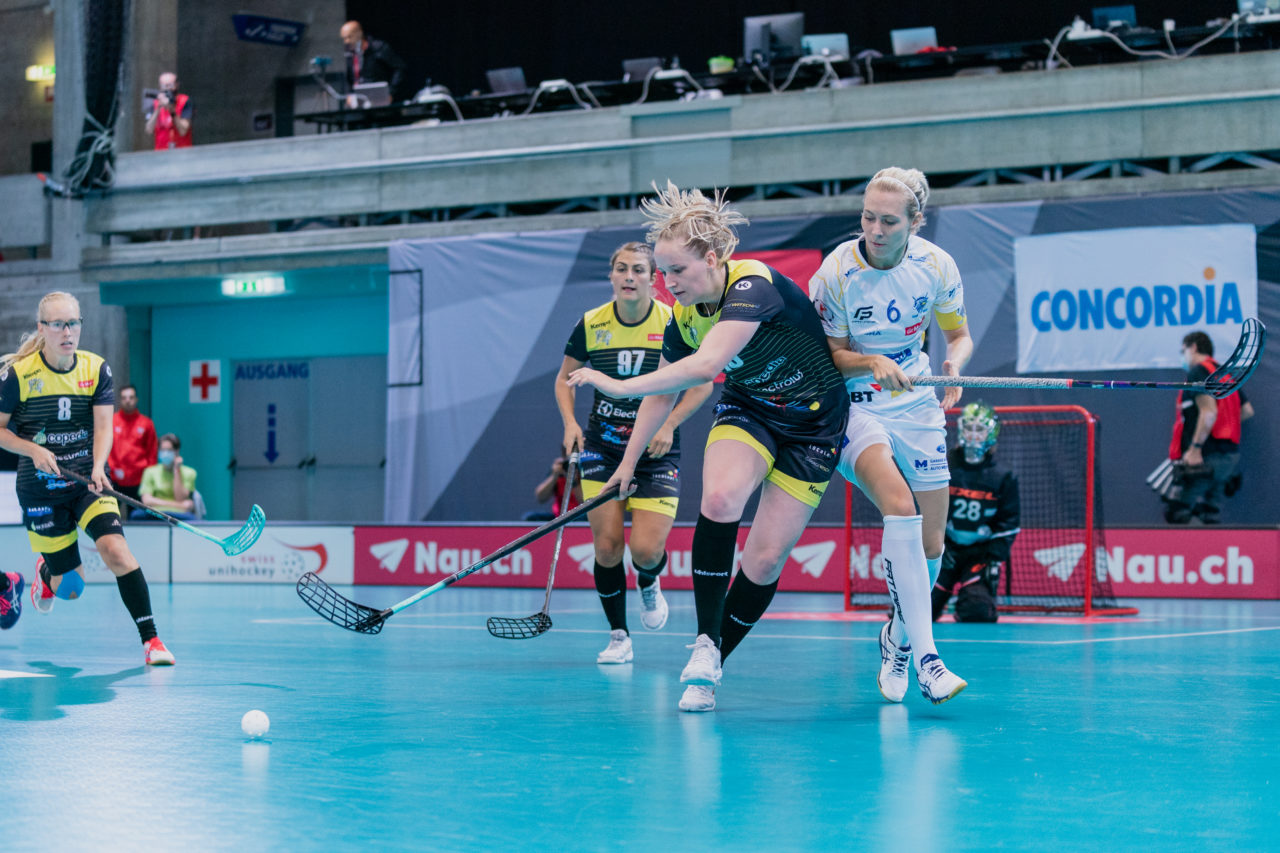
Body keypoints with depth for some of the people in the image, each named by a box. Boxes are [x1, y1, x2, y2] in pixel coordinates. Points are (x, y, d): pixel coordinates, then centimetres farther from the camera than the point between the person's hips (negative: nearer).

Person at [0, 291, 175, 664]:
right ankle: (45, 571, 44)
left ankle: (151, 640, -22)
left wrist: (98, 467, -27)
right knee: (70, 585, 4)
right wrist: (33, 450, -18)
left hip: (88, 481, 1)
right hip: (40, 488, -1)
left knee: (115, 548, -24)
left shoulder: (96, 368, -3)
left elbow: (104, 426, -9)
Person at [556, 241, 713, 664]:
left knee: (647, 549, -11)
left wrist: (668, 425, -12)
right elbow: (564, 378, 12)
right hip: (602, 449, 2)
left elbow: (702, 384, 1)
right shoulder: (590, 325, -2)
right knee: (607, 545, -8)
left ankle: (649, 585, 27)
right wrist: (570, 422, -4)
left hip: (656, 452, -2)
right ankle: (618, 637, 10)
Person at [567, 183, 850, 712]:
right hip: (748, 409, 4)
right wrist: (628, 462, 13)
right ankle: (705, 645, -21)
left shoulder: (753, 286, -30)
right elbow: (665, 392, 9)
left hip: (814, 422, -4)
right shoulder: (685, 314, -8)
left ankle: (713, 666, 11)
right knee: (720, 500, -27)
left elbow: (706, 364, -43)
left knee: (766, 559, -6)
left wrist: (622, 387, -41)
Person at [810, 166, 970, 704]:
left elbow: (959, 334, 7)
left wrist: (954, 363, -15)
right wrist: (873, 362, -27)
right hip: (852, 404, -4)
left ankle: (897, 638, 34)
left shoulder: (936, 266, -7)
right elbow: (830, 354, -7)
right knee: (899, 506, -30)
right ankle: (925, 658, -31)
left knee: (930, 545, 3)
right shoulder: (836, 274, -17)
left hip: (917, 405, 4)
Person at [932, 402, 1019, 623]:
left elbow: (1008, 522, 1)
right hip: (944, 548, 1)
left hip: (980, 553, -1)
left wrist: (995, 561, -7)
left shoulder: (1003, 478, -1)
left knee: (978, 611, -19)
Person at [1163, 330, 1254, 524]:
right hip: (1229, 454, 9)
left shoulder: (1198, 372, -6)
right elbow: (1247, 410, 22)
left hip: (1207, 455, -9)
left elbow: (1209, 411, -18)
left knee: (1176, 513, -11)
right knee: (1211, 514, 10)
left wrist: (1195, 448, -20)